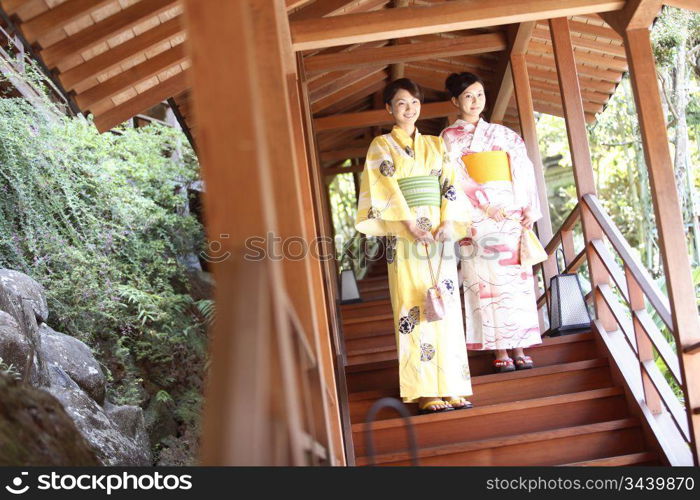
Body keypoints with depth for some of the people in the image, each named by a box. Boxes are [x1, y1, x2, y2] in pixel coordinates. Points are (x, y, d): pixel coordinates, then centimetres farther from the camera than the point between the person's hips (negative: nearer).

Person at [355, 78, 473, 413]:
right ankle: (425, 393, -3)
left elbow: (450, 183, 9)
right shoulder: (381, 145, 6)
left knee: (447, 307, 1)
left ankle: (452, 387, 6)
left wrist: (449, 222, -7)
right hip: (404, 235, -4)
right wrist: (410, 223, -18)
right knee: (415, 309, -6)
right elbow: (386, 187, -7)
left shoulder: (435, 144, 18)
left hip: (439, 233, 4)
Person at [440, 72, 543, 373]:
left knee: (517, 278, 0)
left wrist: (530, 209, -4)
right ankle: (500, 352, -1)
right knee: (488, 281, -5)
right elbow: (457, 177, -5)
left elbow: (524, 171, 10)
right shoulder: (449, 137, 7)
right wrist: (485, 205, -17)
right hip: (477, 218, -3)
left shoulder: (504, 134, 17)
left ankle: (519, 349, 5)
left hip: (513, 215, 3)